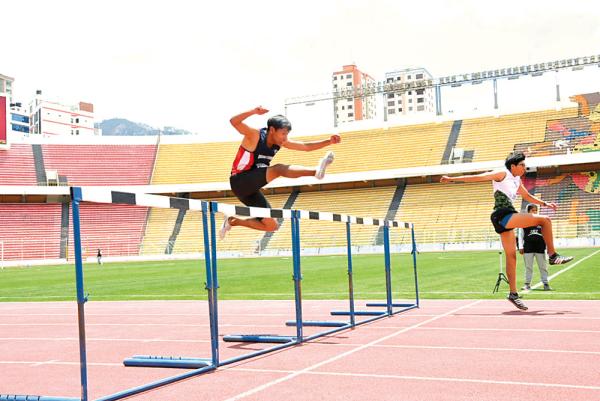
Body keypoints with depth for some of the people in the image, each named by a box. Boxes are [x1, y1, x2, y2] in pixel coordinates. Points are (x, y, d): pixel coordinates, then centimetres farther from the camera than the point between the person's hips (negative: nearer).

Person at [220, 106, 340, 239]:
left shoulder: (280, 142, 4)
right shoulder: (254, 135, -16)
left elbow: (307, 146, 7)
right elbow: (234, 121, -31)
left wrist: (329, 141, -3)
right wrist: (254, 112, -46)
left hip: (251, 189, 8)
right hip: (240, 182, -8)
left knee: (271, 225, 6)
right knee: (278, 169, -27)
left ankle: (233, 221, 20)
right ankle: (316, 170, -46)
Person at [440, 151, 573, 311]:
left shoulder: (517, 181, 23)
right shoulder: (502, 174, -1)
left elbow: (527, 196, 38)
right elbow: (477, 177, -5)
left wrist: (545, 203, 28)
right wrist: (452, 179, -7)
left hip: (506, 218, 9)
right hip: (503, 215, -9)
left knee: (511, 256, 7)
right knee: (545, 220, -11)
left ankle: (513, 293, 8)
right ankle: (553, 256, -5)